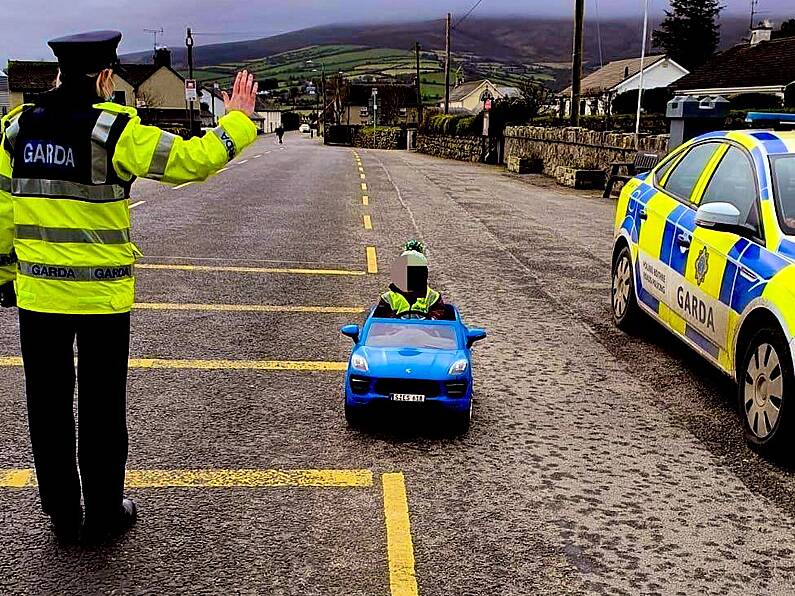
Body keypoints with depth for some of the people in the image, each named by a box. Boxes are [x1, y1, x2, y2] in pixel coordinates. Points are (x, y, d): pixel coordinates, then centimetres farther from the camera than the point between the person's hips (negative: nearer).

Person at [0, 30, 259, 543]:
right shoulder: (113, 128, -12)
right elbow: (192, 159, -14)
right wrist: (236, 120, 2)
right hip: (101, 294, -4)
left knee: (49, 406, 14)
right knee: (101, 408, 9)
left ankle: (63, 514, 25)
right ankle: (104, 514, 21)